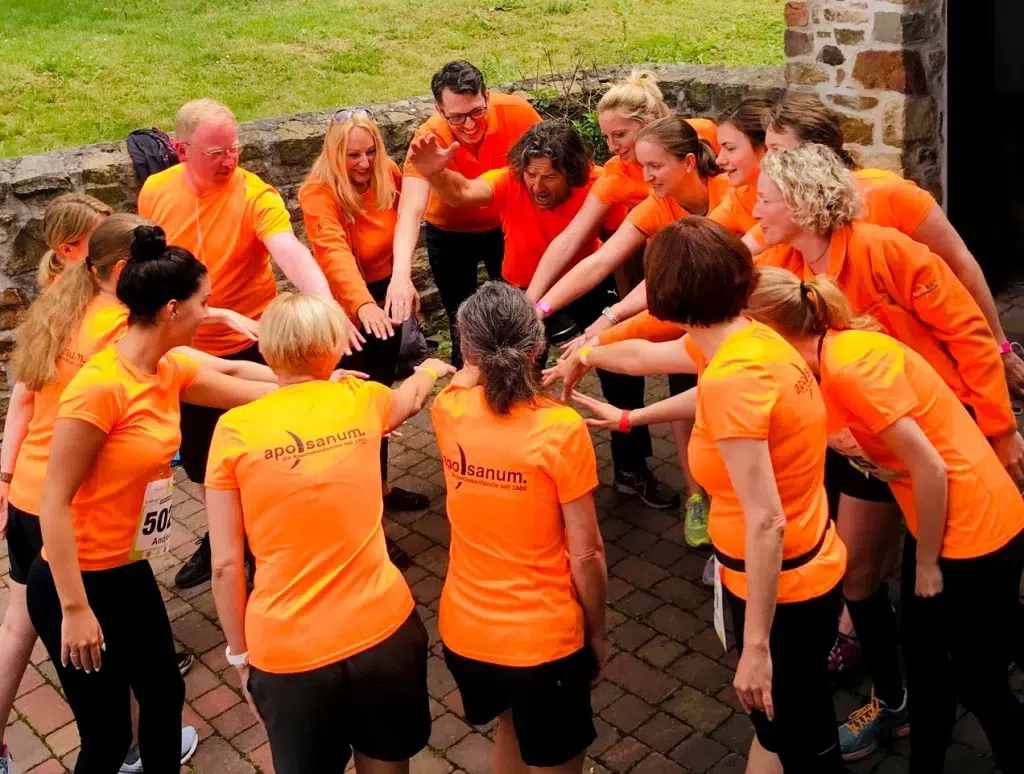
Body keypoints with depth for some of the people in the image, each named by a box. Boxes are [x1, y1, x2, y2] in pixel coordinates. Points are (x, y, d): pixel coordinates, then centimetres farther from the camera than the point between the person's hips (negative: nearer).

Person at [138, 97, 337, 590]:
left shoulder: (254, 196, -20)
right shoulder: (155, 192, -5)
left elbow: (291, 252, -37)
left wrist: (325, 305, -55)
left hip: (248, 346, -5)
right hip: (184, 350, 5)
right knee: (198, 454, 19)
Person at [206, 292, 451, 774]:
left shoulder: (236, 429, -7)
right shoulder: (361, 400, 0)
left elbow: (226, 566, -6)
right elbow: (410, 397, 26)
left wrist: (240, 654, 8)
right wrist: (430, 369, 49)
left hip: (286, 650, -1)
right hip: (381, 629, 2)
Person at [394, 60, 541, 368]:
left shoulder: (515, 112, -27)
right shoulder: (429, 139, -32)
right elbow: (410, 211, -43)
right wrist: (401, 275, -59)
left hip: (506, 225, 2)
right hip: (450, 233, -2)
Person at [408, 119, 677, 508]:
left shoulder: (597, 185, -28)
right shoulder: (511, 182, -29)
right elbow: (462, 192, -47)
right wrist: (435, 173, -69)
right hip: (525, 289, 0)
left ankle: (631, 468, 16)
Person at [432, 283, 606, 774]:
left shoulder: (449, 412, -11)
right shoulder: (561, 429, -23)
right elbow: (586, 555, -15)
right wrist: (598, 632, -2)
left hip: (464, 630, 5)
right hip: (543, 638, -4)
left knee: (510, 728, 33)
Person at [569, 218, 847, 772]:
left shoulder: (732, 379, -30)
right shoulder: (747, 338, -3)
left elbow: (766, 523, -30)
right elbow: (645, 357, 17)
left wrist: (756, 646, -24)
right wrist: (589, 354, 34)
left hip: (783, 587, -9)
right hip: (804, 569, 9)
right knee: (775, 721, 28)